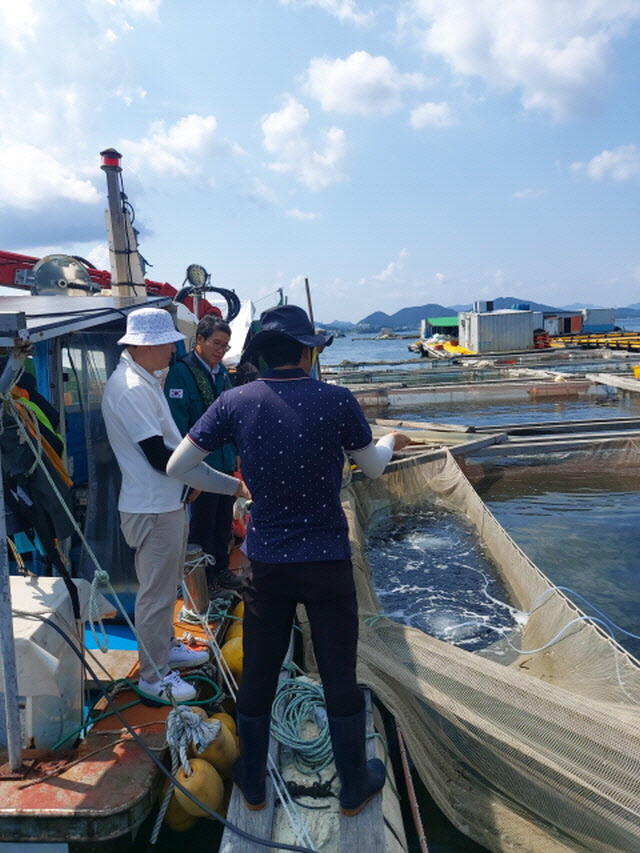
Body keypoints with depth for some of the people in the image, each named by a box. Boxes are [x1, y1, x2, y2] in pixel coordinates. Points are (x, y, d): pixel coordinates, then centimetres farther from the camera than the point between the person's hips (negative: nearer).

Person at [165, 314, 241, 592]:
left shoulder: (222, 371, 10)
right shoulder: (181, 372, -14)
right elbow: (177, 421, -17)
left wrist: (234, 451, 17)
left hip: (224, 460, 7)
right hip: (200, 463, -7)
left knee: (224, 519, 17)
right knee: (202, 522, 5)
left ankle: (221, 568, 34)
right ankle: (203, 579, 21)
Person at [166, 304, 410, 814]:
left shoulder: (236, 402, -6)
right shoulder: (337, 400, -11)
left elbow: (177, 467, -1)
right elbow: (373, 467, 3)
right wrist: (391, 442, 26)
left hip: (266, 561, 2)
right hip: (328, 560, -2)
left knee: (258, 675, 19)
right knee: (339, 677, 14)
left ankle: (252, 784, 39)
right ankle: (356, 787, 34)